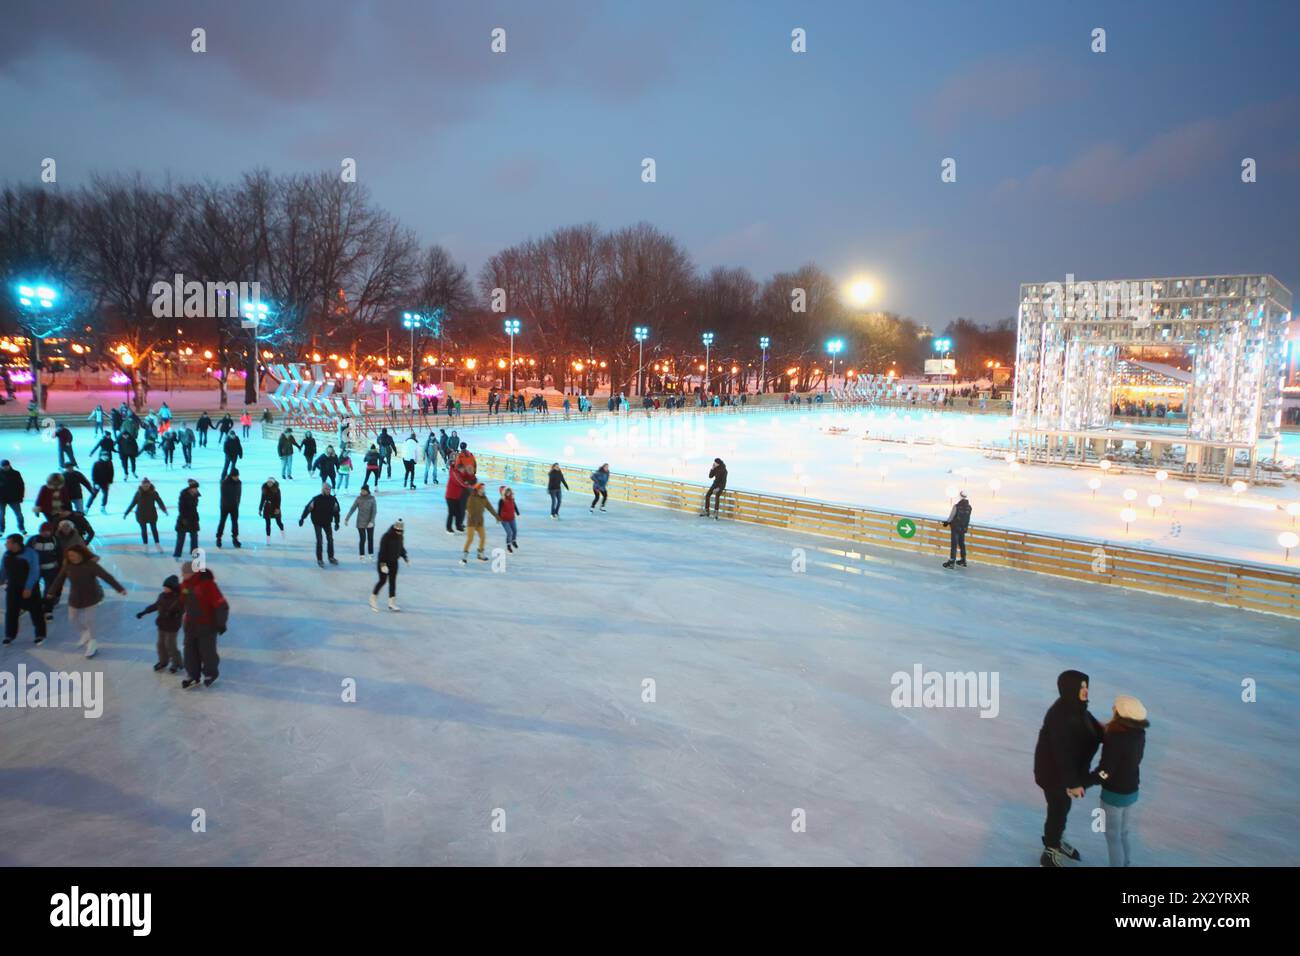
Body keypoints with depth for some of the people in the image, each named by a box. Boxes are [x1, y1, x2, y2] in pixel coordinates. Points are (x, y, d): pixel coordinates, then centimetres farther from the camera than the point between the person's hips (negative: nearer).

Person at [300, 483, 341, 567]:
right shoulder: (316, 499, -18)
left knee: (330, 540, 9)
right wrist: (302, 519, -11)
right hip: (317, 523, -4)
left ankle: (331, 558, 23)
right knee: (319, 541, -4)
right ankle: (319, 560, 5)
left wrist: (336, 522, 6)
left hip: (328, 522, 4)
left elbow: (336, 511, 3)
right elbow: (308, 508, -13)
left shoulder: (333, 499, -6)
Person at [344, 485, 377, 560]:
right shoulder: (358, 498, -5)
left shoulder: (372, 498, -6)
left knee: (370, 539, 10)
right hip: (361, 523, -1)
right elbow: (352, 509, -3)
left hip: (370, 523, 1)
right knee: (362, 539, -3)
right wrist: (347, 519, -6)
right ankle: (362, 556, 8)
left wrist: (372, 521, -18)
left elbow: (374, 511, -9)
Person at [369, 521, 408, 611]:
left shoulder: (400, 537, -1)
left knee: (393, 581, 7)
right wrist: (383, 563, -26)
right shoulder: (386, 537, -22)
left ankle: (392, 603, 12)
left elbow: (401, 548, 14)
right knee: (383, 581, -1)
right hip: (384, 562, -7)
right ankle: (373, 599, 20)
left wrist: (405, 557, 7)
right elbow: (382, 551, -23)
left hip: (394, 562, 7)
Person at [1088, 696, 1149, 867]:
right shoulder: (1138, 733, -9)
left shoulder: (1116, 739, -31)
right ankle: (1126, 863, 38)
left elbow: (1104, 772, -28)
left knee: (1113, 836, 12)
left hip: (1115, 794, -7)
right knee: (1123, 833, 25)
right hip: (1131, 791, 7)